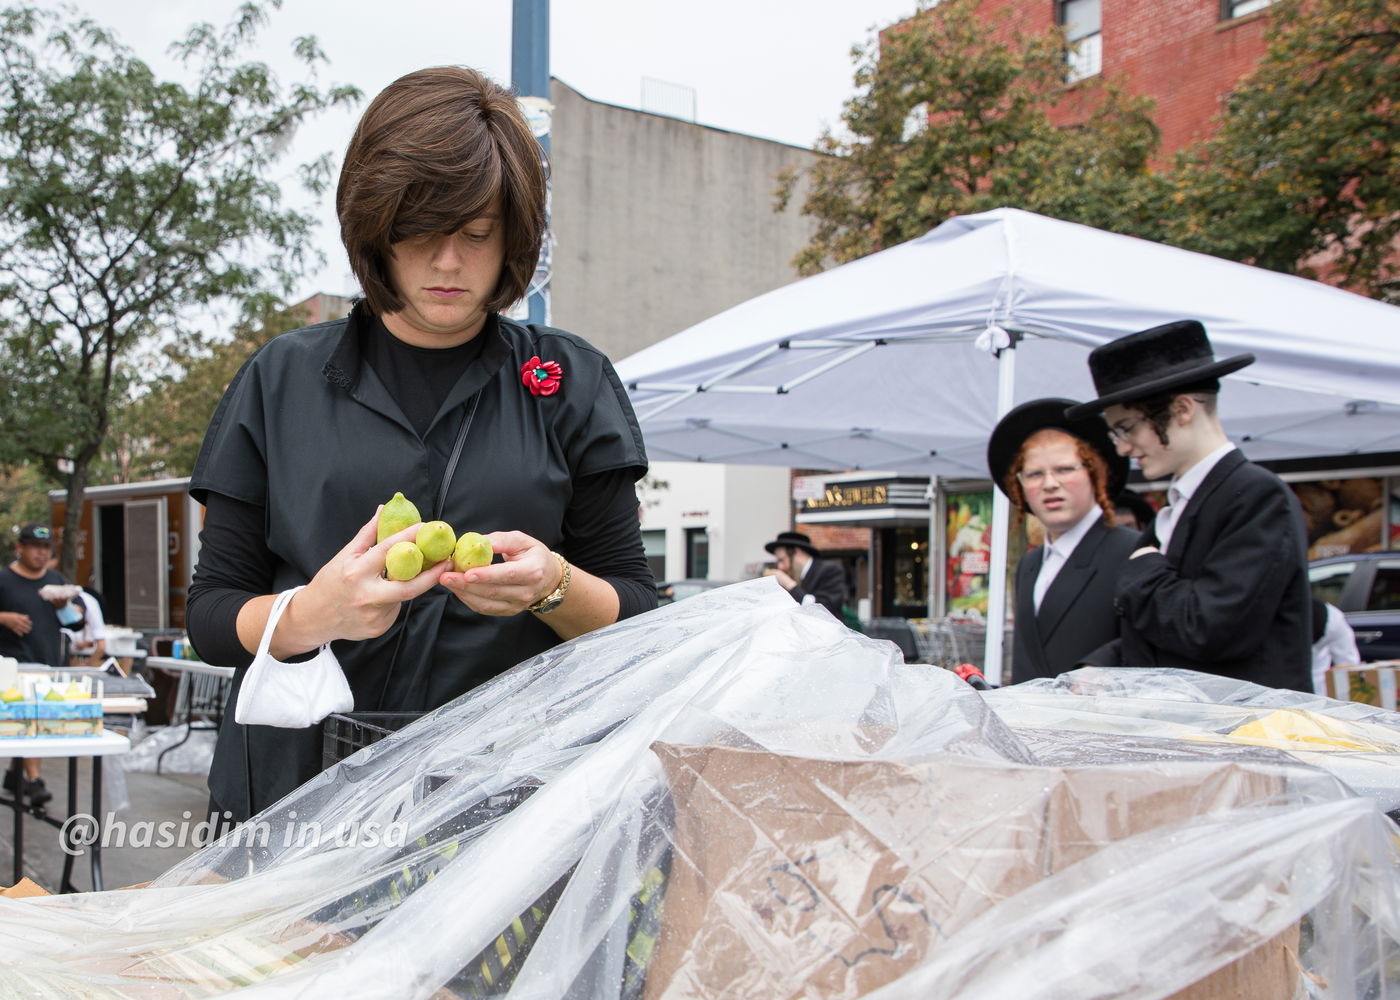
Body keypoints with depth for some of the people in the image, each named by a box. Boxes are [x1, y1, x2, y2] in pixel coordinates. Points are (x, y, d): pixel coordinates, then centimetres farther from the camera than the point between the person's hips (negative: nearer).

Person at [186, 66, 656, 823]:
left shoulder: (569, 383, 7)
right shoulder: (281, 380, 7)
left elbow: (635, 613, 7)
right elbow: (211, 614, 7)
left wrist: (553, 588, -14)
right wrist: (311, 614, -14)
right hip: (300, 786, 1)